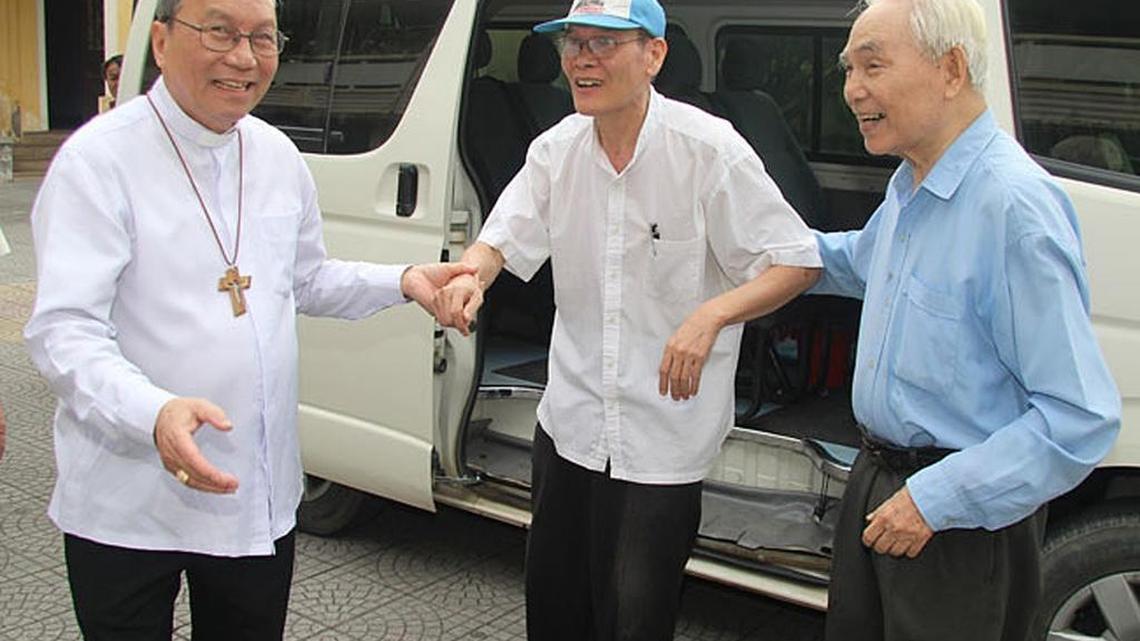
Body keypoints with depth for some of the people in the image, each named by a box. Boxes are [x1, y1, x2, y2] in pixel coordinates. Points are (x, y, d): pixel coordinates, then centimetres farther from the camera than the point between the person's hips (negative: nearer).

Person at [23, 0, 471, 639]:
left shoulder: (279, 155, 7)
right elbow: (62, 330, -21)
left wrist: (402, 281, 4)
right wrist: (154, 413, -38)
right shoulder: (100, 159, -15)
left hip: (262, 498, 6)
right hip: (128, 508, -5)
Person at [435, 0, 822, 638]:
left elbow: (799, 261, -12)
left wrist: (709, 316, -29)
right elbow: (504, 237, 3)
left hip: (665, 436, -5)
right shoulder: (556, 149, 1)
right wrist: (470, 275, -21)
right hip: (570, 420, 5)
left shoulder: (709, 149, -15)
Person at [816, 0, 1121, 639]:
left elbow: (1082, 417, -26)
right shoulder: (908, 186, 4)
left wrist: (939, 498, -25)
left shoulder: (1016, 205, -25)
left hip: (967, 519, -8)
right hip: (878, 483, 9)